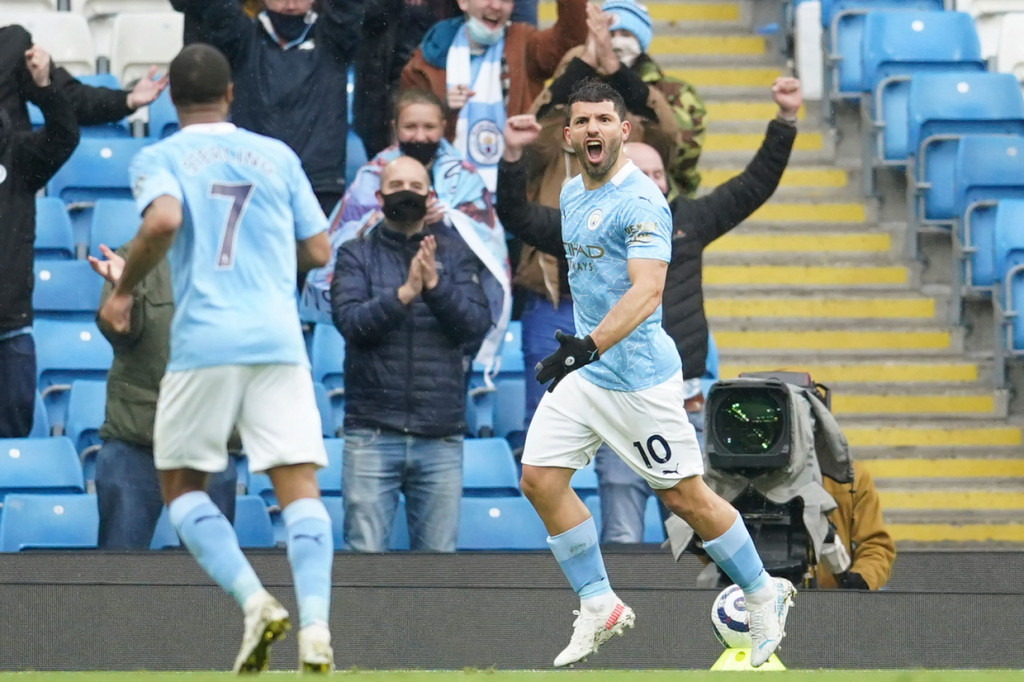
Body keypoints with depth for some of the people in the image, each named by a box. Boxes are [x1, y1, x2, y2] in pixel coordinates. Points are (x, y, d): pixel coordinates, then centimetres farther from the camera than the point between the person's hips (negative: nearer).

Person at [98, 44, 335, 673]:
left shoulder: (159, 159, 6)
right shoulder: (278, 156, 15)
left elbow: (163, 220, -16)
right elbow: (318, 251, 16)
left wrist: (123, 290, -2)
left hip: (203, 342, -2)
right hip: (279, 339, 2)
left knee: (182, 485, 12)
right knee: (299, 486, -2)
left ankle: (255, 602, -9)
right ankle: (315, 628, -21)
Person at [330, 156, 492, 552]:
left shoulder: (454, 253, 11)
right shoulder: (356, 254, 7)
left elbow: (476, 325, -1)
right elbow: (350, 321, -8)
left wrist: (436, 286, -16)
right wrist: (404, 293, -21)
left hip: (440, 435, 1)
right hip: (372, 431, -1)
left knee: (438, 553, 2)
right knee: (365, 553, -6)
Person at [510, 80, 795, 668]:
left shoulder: (640, 202, -17)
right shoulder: (573, 194, 11)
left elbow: (647, 290, -28)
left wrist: (590, 346, -40)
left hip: (638, 374, -8)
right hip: (584, 370, 8)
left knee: (685, 496, 0)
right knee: (541, 479, -3)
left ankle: (764, 595, 19)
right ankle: (600, 608, 7)